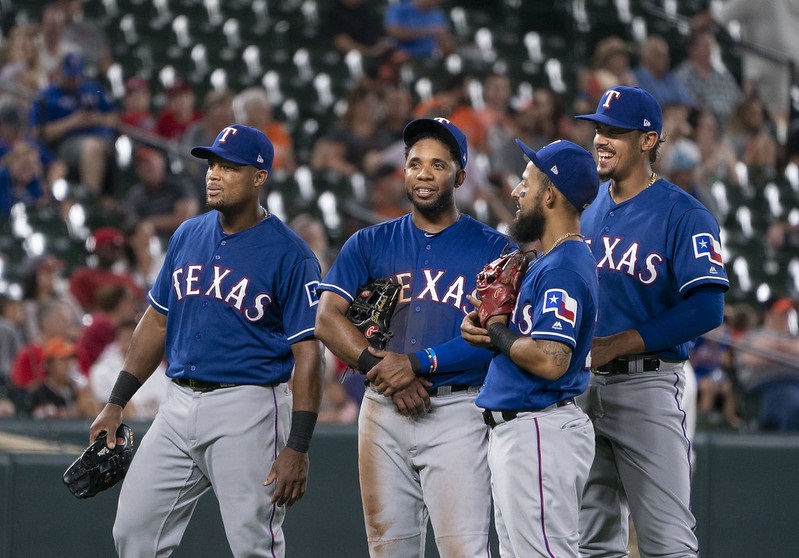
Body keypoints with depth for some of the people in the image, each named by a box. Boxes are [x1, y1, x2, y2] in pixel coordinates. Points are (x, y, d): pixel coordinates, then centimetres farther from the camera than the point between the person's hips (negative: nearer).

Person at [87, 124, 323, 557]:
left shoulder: (289, 255, -9)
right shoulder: (188, 236, 11)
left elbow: (307, 353, -12)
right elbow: (156, 322, 19)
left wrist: (298, 448, -19)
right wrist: (115, 403, 13)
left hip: (248, 411, -7)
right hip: (179, 405, 7)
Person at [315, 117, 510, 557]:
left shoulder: (492, 248, 4)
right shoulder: (370, 244, 12)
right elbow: (327, 318, 3)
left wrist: (418, 364, -15)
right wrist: (380, 366, -12)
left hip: (458, 412, -3)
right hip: (383, 412, 3)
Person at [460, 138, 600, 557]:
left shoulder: (563, 269, -17)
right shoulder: (546, 262, 18)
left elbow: (550, 360, -28)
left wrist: (498, 334, -12)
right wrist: (482, 326, 2)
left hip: (542, 432, -11)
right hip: (515, 429, 11)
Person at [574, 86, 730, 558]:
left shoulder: (684, 215, -7)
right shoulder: (586, 209, 14)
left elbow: (706, 310, -16)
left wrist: (616, 345, -18)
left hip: (648, 384, -7)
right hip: (583, 387, 7)